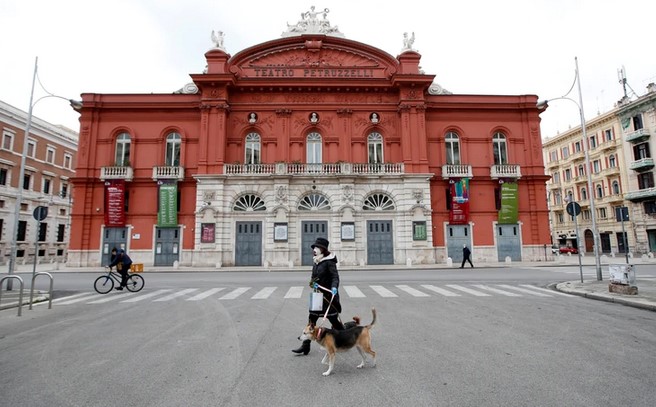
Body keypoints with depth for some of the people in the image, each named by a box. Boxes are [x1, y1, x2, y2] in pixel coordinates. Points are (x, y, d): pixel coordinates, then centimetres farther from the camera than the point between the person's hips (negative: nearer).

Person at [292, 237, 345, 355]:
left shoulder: (329, 262, -14)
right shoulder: (316, 263, 9)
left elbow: (335, 276, -21)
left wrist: (334, 287, -39)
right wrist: (313, 283, -8)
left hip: (329, 296, -7)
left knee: (334, 319, 7)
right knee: (311, 319, 6)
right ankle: (305, 346, 12)